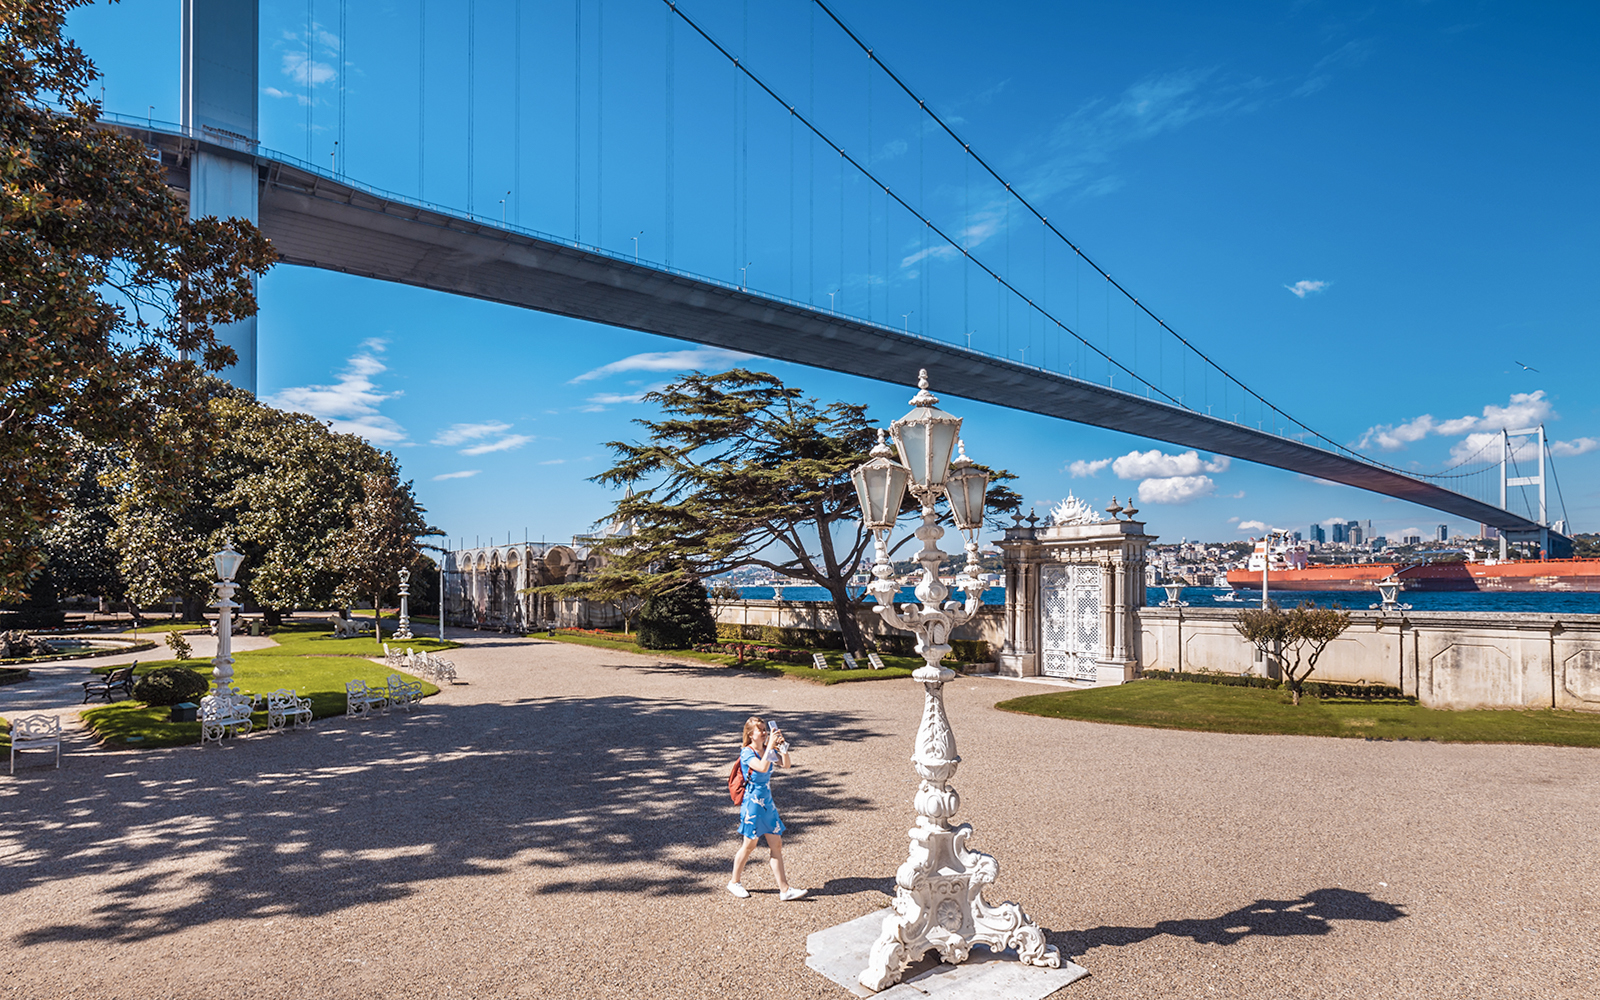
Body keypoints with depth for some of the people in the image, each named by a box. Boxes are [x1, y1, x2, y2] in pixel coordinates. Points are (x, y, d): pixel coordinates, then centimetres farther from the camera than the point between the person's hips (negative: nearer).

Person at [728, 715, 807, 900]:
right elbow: (762, 767, -32)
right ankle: (735, 882, 27)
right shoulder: (747, 752, -15)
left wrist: (782, 745, -14)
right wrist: (770, 745, -32)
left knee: (776, 845, 5)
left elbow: (787, 764, -1)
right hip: (753, 802, -6)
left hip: (767, 802, 6)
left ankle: (784, 889, 8)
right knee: (749, 845, 6)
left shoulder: (768, 751, 5)